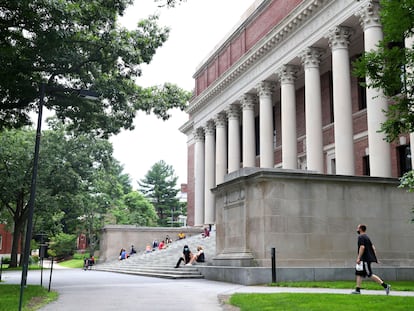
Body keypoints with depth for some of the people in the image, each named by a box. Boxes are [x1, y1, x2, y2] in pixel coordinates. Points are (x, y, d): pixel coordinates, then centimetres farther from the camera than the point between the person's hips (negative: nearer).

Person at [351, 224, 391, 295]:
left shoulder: (361, 237, -12)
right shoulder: (366, 237, 18)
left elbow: (362, 247, -24)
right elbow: (373, 247, 18)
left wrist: (358, 258, -24)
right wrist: (375, 257, 20)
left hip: (365, 259, -10)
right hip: (365, 259, 10)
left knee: (370, 275, -7)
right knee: (359, 273, 10)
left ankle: (385, 285, -7)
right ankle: (357, 289, 10)